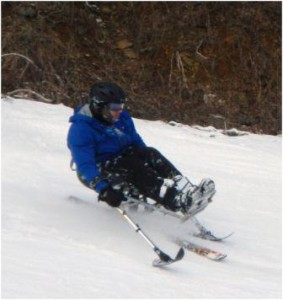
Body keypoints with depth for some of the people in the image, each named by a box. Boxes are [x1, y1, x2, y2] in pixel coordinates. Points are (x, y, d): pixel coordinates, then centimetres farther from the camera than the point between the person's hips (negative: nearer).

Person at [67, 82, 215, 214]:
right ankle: (183, 203, -49)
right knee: (135, 169, -32)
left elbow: (137, 143, 14)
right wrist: (103, 189, -37)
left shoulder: (122, 118, 4)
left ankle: (186, 191, -38)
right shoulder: (81, 129, -18)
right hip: (100, 172, -7)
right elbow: (85, 165, -25)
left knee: (150, 154, -21)